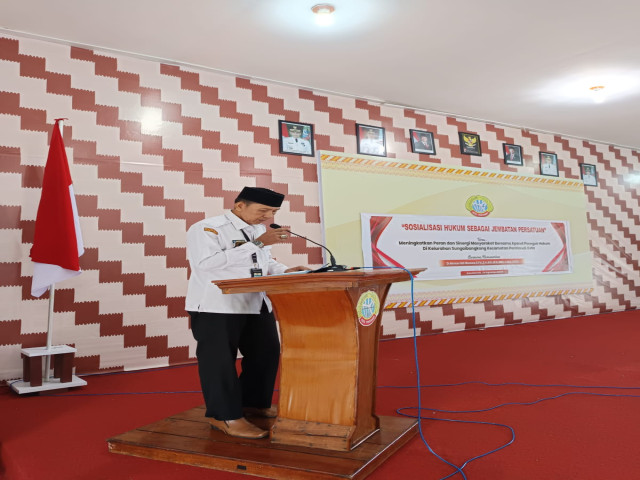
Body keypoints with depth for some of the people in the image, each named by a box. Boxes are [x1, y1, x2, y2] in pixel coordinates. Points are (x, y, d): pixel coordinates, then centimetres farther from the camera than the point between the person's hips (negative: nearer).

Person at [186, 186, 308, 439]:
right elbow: (206, 261, -26)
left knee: (266, 354, 14)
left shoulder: (259, 231, 13)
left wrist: (286, 271, -1)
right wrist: (258, 244, -26)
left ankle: (254, 403, 32)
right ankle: (225, 416, 12)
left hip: (257, 304, 8)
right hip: (217, 306, -8)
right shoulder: (206, 228, -11)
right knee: (219, 360, -1)